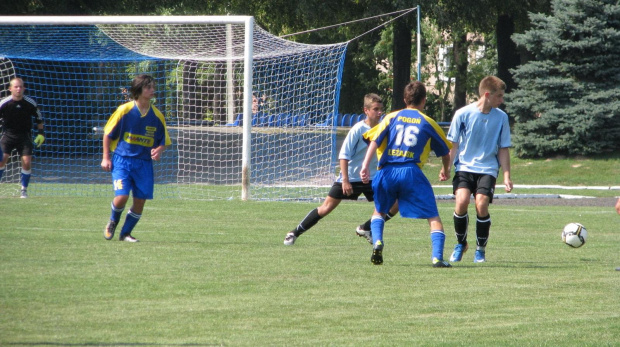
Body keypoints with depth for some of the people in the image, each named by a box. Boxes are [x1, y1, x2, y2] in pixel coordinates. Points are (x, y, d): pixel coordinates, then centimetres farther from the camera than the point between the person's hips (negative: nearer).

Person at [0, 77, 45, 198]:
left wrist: (41, 133, 2)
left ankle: (24, 190, 6)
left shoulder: (30, 103, -8)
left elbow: (39, 118, 8)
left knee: (27, 162, -11)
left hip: (24, 135, 1)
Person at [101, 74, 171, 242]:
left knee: (140, 200, -1)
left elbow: (164, 141, 11)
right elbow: (107, 134, 2)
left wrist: (159, 150, -11)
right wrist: (106, 158, -2)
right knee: (121, 196, -15)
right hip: (122, 160, -3)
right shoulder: (124, 110, -7)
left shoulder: (157, 116, 1)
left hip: (144, 164, 3)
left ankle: (125, 233, 20)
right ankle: (113, 222, 18)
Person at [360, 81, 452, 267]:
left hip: (387, 172, 2)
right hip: (412, 173, -2)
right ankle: (437, 257, -14)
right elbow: (445, 152, 24)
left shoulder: (391, 117, 14)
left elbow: (374, 142, -1)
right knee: (433, 217, 3)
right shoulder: (428, 123, 12)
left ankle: (377, 242, 1)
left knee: (379, 211, 25)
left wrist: (365, 166, -8)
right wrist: (445, 170, 43)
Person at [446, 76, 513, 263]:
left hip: (487, 169, 1)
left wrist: (506, 176, 5)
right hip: (464, 167, -1)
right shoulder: (463, 114, -4)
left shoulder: (501, 117, 3)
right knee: (462, 201, -22)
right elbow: (453, 144, 4)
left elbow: (503, 149, 10)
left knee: (481, 204, -18)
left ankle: (481, 249, 3)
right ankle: (461, 244, 3)